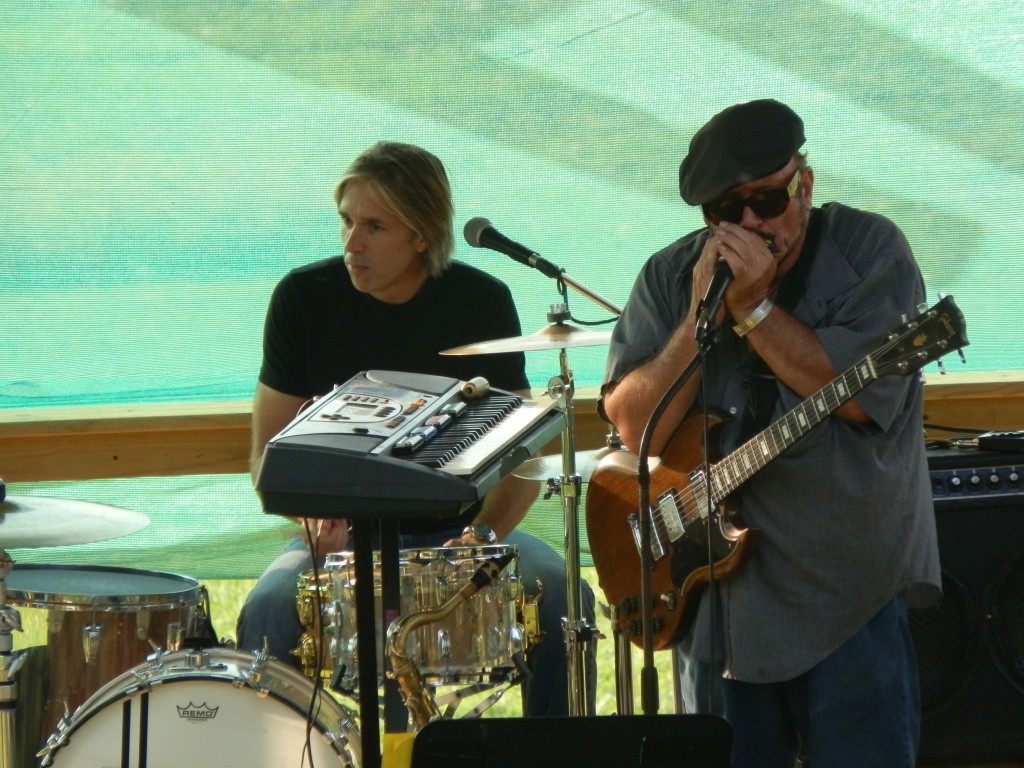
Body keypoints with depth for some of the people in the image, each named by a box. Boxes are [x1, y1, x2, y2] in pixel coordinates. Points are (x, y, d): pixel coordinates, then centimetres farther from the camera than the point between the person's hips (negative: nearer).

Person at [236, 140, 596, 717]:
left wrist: (485, 533, -21)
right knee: (268, 610, -31)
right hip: (344, 533, 0)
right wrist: (315, 517, -21)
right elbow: (269, 453, -1)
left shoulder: (482, 302, -4)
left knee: (562, 596, -26)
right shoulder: (305, 299, -5)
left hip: (459, 527, 1)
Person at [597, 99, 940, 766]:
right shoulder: (671, 277, 3)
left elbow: (862, 394, -19)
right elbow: (636, 428, -7)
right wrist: (702, 313, -16)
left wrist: (752, 307, -20)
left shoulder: (870, 250, -6)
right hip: (718, 586, 3)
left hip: (848, 583, -3)